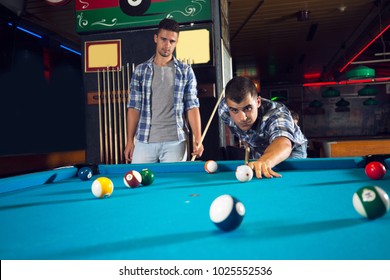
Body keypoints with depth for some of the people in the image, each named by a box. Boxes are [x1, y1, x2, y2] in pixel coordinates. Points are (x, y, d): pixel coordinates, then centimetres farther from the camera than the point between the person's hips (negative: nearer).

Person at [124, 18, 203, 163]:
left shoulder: (186, 71, 4)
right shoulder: (140, 70, 6)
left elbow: (192, 106, 1)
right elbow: (134, 107, 6)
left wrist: (197, 138, -9)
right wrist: (130, 140, 2)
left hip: (175, 141, -1)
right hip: (144, 141, 1)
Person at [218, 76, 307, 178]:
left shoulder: (277, 113, -42)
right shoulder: (223, 109, -27)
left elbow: (283, 144, -65)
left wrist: (265, 161, -85)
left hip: (292, 150, -4)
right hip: (257, 152, 5)